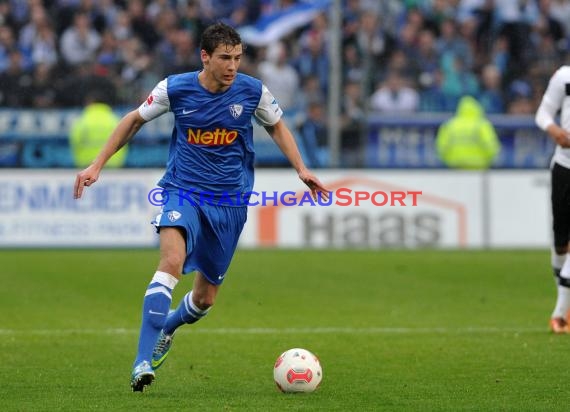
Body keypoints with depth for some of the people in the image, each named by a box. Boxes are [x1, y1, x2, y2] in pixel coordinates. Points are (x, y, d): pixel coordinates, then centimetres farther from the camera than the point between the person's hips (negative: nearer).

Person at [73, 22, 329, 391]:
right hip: (183, 191, -2)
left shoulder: (253, 91, -7)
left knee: (205, 298, 9)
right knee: (172, 261, -31)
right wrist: (97, 166, 5)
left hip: (229, 201, 2)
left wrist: (302, 170, 0)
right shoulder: (175, 89, -9)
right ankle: (143, 362, -33)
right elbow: (135, 120, 7)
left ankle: (168, 325, 47)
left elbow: (277, 126, 13)